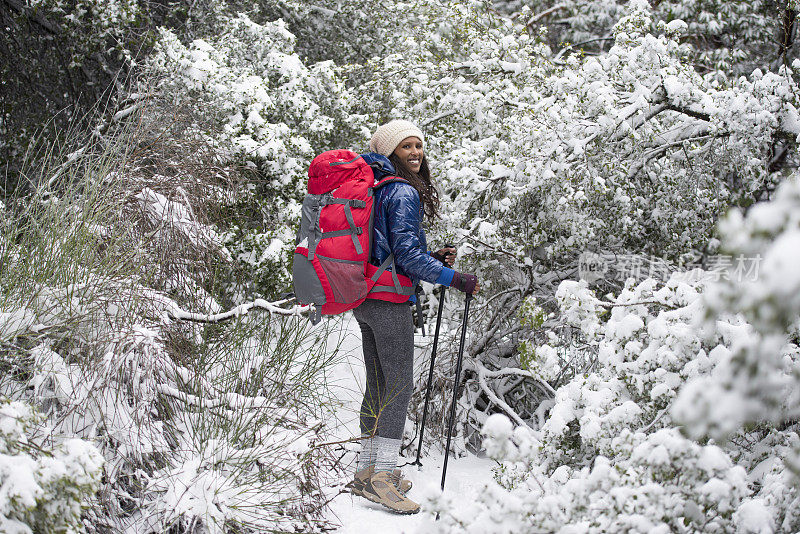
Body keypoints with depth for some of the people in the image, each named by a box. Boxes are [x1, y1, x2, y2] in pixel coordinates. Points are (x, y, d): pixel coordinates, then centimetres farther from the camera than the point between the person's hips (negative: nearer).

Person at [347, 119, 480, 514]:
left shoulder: (376, 189, 17)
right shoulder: (403, 193, -12)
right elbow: (407, 255, -18)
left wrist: (433, 258, 17)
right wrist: (455, 279, -15)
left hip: (364, 299, 9)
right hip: (388, 299, -9)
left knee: (377, 385, 14)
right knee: (399, 386, -6)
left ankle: (367, 470, 19)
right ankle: (382, 475, -8)